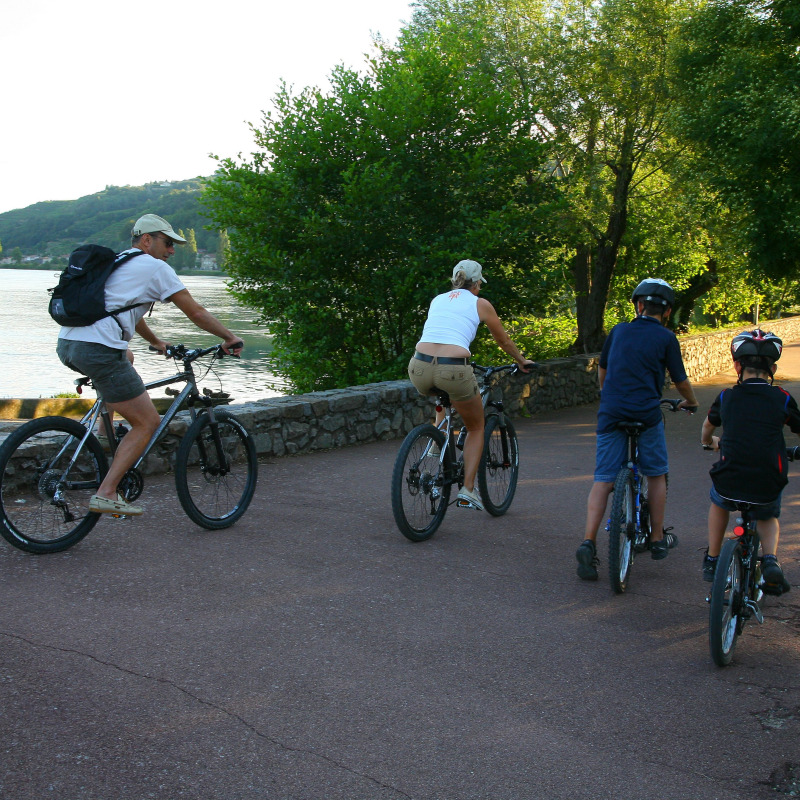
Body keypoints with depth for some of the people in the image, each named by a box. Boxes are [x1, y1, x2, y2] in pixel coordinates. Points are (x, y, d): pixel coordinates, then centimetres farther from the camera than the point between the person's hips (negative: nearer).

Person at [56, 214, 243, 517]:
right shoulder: (155, 267, 3)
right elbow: (196, 313, 3)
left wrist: (156, 342, 52)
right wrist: (229, 337, 16)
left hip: (66, 344, 9)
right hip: (98, 350, -9)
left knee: (126, 357, 39)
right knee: (148, 423, 1)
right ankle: (106, 494, -7)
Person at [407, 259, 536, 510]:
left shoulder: (437, 300, 23)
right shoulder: (480, 304, 13)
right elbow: (504, 341, 25)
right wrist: (522, 361, 45)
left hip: (420, 367, 4)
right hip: (454, 370, -4)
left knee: (443, 397, 42)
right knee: (476, 428, 20)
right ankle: (467, 491, 14)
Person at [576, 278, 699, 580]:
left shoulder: (618, 331, 12)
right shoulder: (666, 338, 3)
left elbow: (602, 372, 24)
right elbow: (681, 381, 9)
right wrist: (691, 402, 30)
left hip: (610, 414, 2)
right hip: (646, 414, -2)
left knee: (603, 479, 2)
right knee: (656, 475, 17)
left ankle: (588, 542, -12)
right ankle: (658, 539, 25)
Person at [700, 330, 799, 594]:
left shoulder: (726, 397, 7)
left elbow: (707, 428, 27)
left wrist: (709, 441, 50)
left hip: (729, 485, 1)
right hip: (768, 488, 0)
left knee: (718, 502, 36)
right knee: (769, 517, 32)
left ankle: (712, 561, 36)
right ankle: (770, 559, 6)